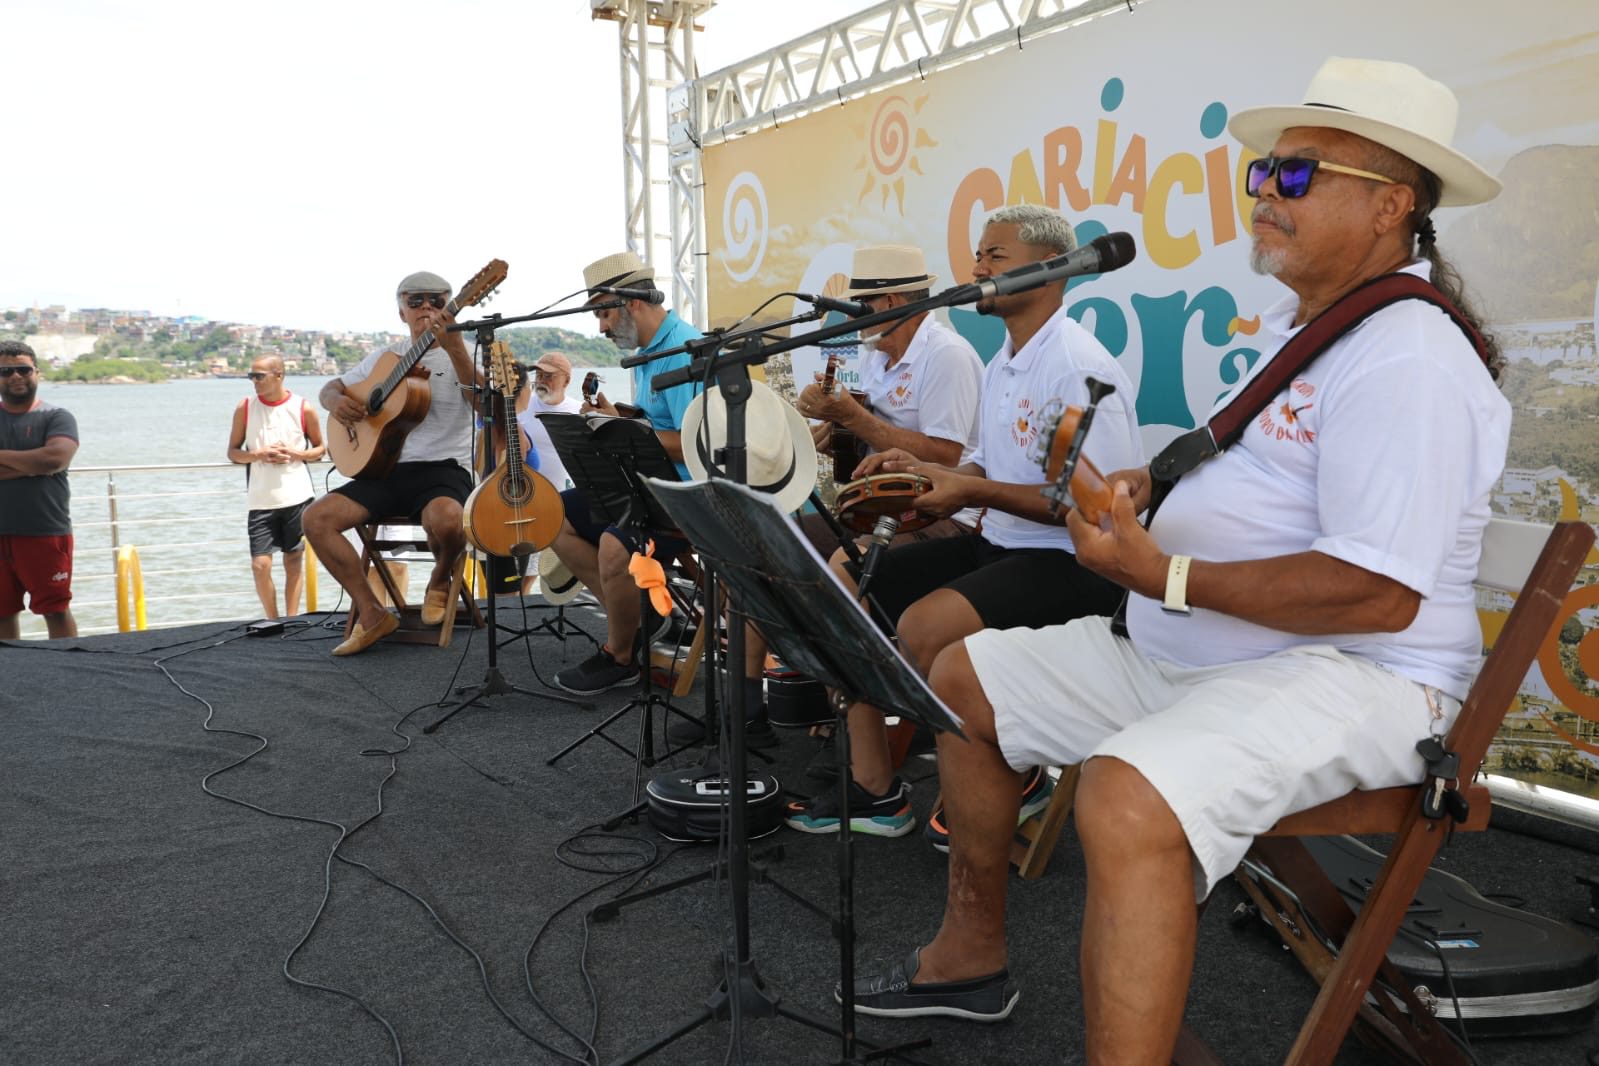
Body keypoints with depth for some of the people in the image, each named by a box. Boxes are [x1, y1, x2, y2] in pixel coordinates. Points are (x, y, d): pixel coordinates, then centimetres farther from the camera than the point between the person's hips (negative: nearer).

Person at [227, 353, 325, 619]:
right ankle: (273, 620, 14)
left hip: (297, 497, 0)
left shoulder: (303, 408, -1)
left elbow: (320, 448, 9)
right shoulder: (245, 407, 2)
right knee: (260, 564, -5)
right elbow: (232, 452, 7)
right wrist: (259, 454, -12)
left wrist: (295, 454, -11)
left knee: (294, 561, 6)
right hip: (261, 500, 1)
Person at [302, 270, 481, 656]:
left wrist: (454, 347, -32)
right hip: (385, 469, 5)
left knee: (446, 519, -38)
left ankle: (440, 582, -1)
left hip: (443, 468, -5)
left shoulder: (459, 358, 3)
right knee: (316, 518, -16)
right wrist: (336, 402, -2)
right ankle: (372, 615, -8)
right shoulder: (382, 360, 18)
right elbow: (329, 389, 24)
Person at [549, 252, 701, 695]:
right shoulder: (647, 349, 15)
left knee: (616, 545, -32)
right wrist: (615, 417, 4)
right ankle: (638, 615, 6)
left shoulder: (685, 352, -19)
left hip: (688, 491, -11)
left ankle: (618, 657, -5)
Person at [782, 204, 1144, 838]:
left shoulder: (1079, 368, -15)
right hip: (996, 545, 10)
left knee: (925, 625, -33)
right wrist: (925, 471, 3)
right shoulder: (1000, 365, 15)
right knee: (841, 575, 1)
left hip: (1071, 563, -10)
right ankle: (874, 788, 4)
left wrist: (976, 491, -22)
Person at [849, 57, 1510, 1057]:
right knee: (962, 680, 12)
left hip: (1348, 675, -10)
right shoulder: (1290, 325, 14)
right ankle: (973, 954, 24)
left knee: (1129, 798, -39)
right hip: (1183, 652, 11)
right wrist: (1141, 484, 9)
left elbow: (1380, 595, -28)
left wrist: (1168, 578, -24)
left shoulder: (1407, 361, -19)